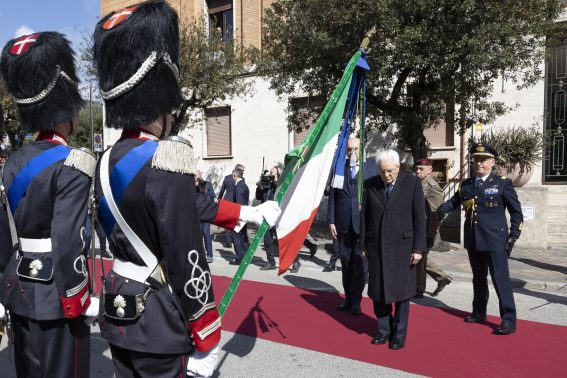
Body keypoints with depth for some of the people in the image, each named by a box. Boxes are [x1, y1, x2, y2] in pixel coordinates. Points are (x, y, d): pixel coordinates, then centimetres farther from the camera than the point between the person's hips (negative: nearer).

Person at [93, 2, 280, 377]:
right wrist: (206, 342, -14)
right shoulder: (166, 162, -24)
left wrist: (248, 213, 15)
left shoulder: (109, 161, 4)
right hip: (158, 323, -8)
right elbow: (187, 263, -25)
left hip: (119, 316, 8)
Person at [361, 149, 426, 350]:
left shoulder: (412, 183, -5)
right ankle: (384, 331, 27)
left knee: (400, 292, 7)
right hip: (376, 246, 3)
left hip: (402, 246, -2)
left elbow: (419, 217, -5)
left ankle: (399, 334, 24)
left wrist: (418, 248, -8)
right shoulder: (370, 185, 1)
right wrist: (363, 244, 6)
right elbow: (365, 216, 6)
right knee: (378, 291, 10)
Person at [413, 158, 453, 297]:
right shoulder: (419, 184, 10)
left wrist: (430, 236, -20)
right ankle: (442, 277, 31)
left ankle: (418, 291, 18)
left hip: (425, 232, -8)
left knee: (418, 260, 3)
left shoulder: (432, 187, -16)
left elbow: (436, 214, -19)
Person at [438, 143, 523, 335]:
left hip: (495, 241, -5)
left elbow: (516, 211, 0)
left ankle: (509, 320, 6)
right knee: (478, 278, 17)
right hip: (473, 240, 5)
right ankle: (479, 312, 31)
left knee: (501, 279, -4)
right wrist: (443, 208, -4)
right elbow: (455, 200, 19)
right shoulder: (466, 184, 8)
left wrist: (513, 236, -6)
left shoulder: (503, 183, -3)